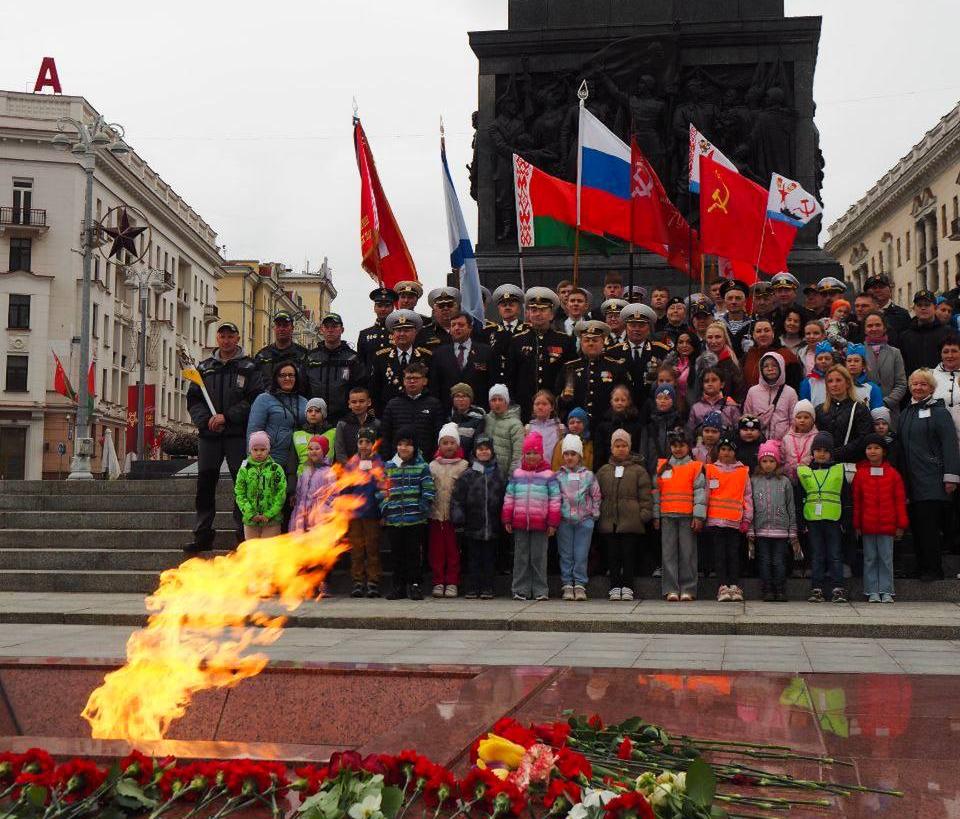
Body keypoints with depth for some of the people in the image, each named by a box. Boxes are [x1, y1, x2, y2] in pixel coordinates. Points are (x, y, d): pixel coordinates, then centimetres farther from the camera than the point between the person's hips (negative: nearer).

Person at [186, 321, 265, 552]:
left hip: (238, 435, -3)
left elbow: (255, 400, -7)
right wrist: (206, 420, -8)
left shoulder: (249, 368, 3)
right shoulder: (204, 368, 14)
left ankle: (243, 531, 3)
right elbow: (193, 400, 11)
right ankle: (202, 533, 12)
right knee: (205, 483, 5)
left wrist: (226, 416, -14)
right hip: (209, 435, 4)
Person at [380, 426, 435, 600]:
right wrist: (384, 511, 1)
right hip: (393, 520, 3)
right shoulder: (388, 467, 7)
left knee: (414, 552, 3)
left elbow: (428, 491, -2)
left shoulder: (422, 467, -1)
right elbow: (382, 491, 7)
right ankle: (399, 585, 17)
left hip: (416, 519, -3)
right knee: (397, 553, 9)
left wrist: (423, 509, -10)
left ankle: (414, 584, 12)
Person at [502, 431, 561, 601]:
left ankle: (540, 590, 10)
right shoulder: (516, 474, 9)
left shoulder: (549, 475, 2)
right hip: (519, 523, 2)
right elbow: (509, 497, 10)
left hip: (540, 523, -2)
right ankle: (520, 590, 12)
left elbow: (555, 499, 1)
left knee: (539, 557, 3)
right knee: (521, 557, 6)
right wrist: (507, 520, 5)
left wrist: (553, 523, -4)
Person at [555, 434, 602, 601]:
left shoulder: (588, 475, 7)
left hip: (584, 520, 0)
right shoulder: (558, 476, 6)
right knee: (566, 554, 3)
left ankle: (580, 585, 7)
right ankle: (567, 585, 9)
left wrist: (594, 514, 3)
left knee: (581, 555, 0)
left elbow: (596, 496, 10)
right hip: (564, 520, 0)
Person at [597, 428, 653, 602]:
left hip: (631, 521, -2)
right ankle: (615, 587, 9)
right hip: (608, 521, 3)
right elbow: (597, 495, 14)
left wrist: (645, 514, -7)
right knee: (612, 555, 3)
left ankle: (627, 587, 6)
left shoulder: (638, 470, 5)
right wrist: (597, 515, 7)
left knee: (629, 554, -1)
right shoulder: (603, 471, 13)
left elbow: (645, 496, 1)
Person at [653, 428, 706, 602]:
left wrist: (698, 516, -9)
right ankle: (671, 589, 4)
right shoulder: (662, 467, 13)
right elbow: (656, 492, 14)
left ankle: (688, 589, 3)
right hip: (667, 516, 3)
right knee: (669, 552, 1)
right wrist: (656, 516, 9)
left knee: (688, 553, -1)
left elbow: (700, 492, -1)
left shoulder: (695, 467, 4)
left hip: (688, 516, -2)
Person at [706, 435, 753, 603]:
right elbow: (705, 494, 8)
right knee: (719, 553, -2)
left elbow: (747, 496, 9)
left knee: (733, 553, 1)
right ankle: (723, 586, -2)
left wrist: (747, 519, 4)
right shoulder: (710, 469, 9)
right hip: (715, 519, 0)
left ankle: (734, 586, 2)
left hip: (735, 521, 0)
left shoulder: (743, 471, 10)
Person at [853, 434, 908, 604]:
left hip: (887, 525, 0)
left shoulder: (893, 474, 3)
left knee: (886, 558, 3)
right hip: (867, 525, 0)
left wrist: (901, 525, 1)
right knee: (870, 559, 5)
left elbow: (900, 500, 4)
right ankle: (872, 592, 11)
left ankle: (886, 592, 9)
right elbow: (856, 501, 5)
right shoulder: (860, 474, 4)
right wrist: (856, 525, 2)